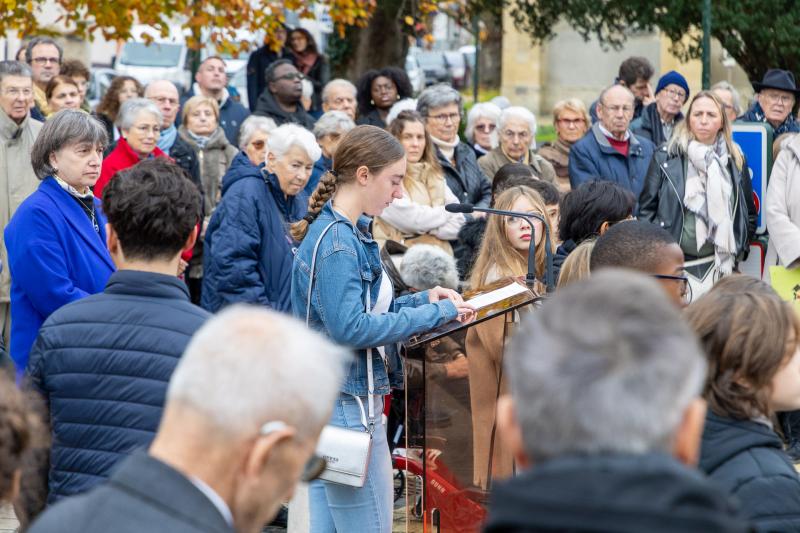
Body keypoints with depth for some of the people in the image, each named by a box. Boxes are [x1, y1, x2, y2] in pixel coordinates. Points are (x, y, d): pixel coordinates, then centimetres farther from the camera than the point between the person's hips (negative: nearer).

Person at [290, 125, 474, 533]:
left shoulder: (345, 232, 13)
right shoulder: (337, 242, -17)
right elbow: (349, 328, -24)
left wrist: (422, 299, 9)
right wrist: (434, 314, -18)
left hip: (323, 403, 10)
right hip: (347, 404, -10)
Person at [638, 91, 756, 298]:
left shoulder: (735, 161, 11)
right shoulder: (665, 158, 3)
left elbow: (749, 214, 19)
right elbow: (646, 209, 4)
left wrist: (738, 250, 10)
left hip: (718, 265, 2)